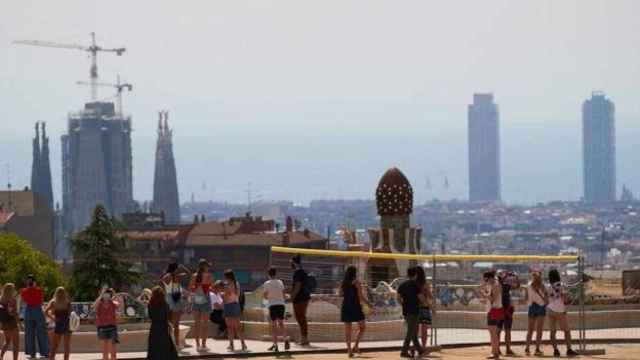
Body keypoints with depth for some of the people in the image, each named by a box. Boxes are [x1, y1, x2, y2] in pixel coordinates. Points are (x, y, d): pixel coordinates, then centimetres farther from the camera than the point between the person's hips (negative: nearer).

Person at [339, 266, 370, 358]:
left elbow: (341, 294, 12)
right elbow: (360, 296, -12)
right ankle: (356, 346, -1)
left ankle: (349, 350, 4)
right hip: (355, 306, -5)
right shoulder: (356, 282, -9)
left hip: (345, 306, 5)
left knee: (347, 329, 8)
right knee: (362, 327, 11)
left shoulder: (343, 283, 4)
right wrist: (368, 303, 0)